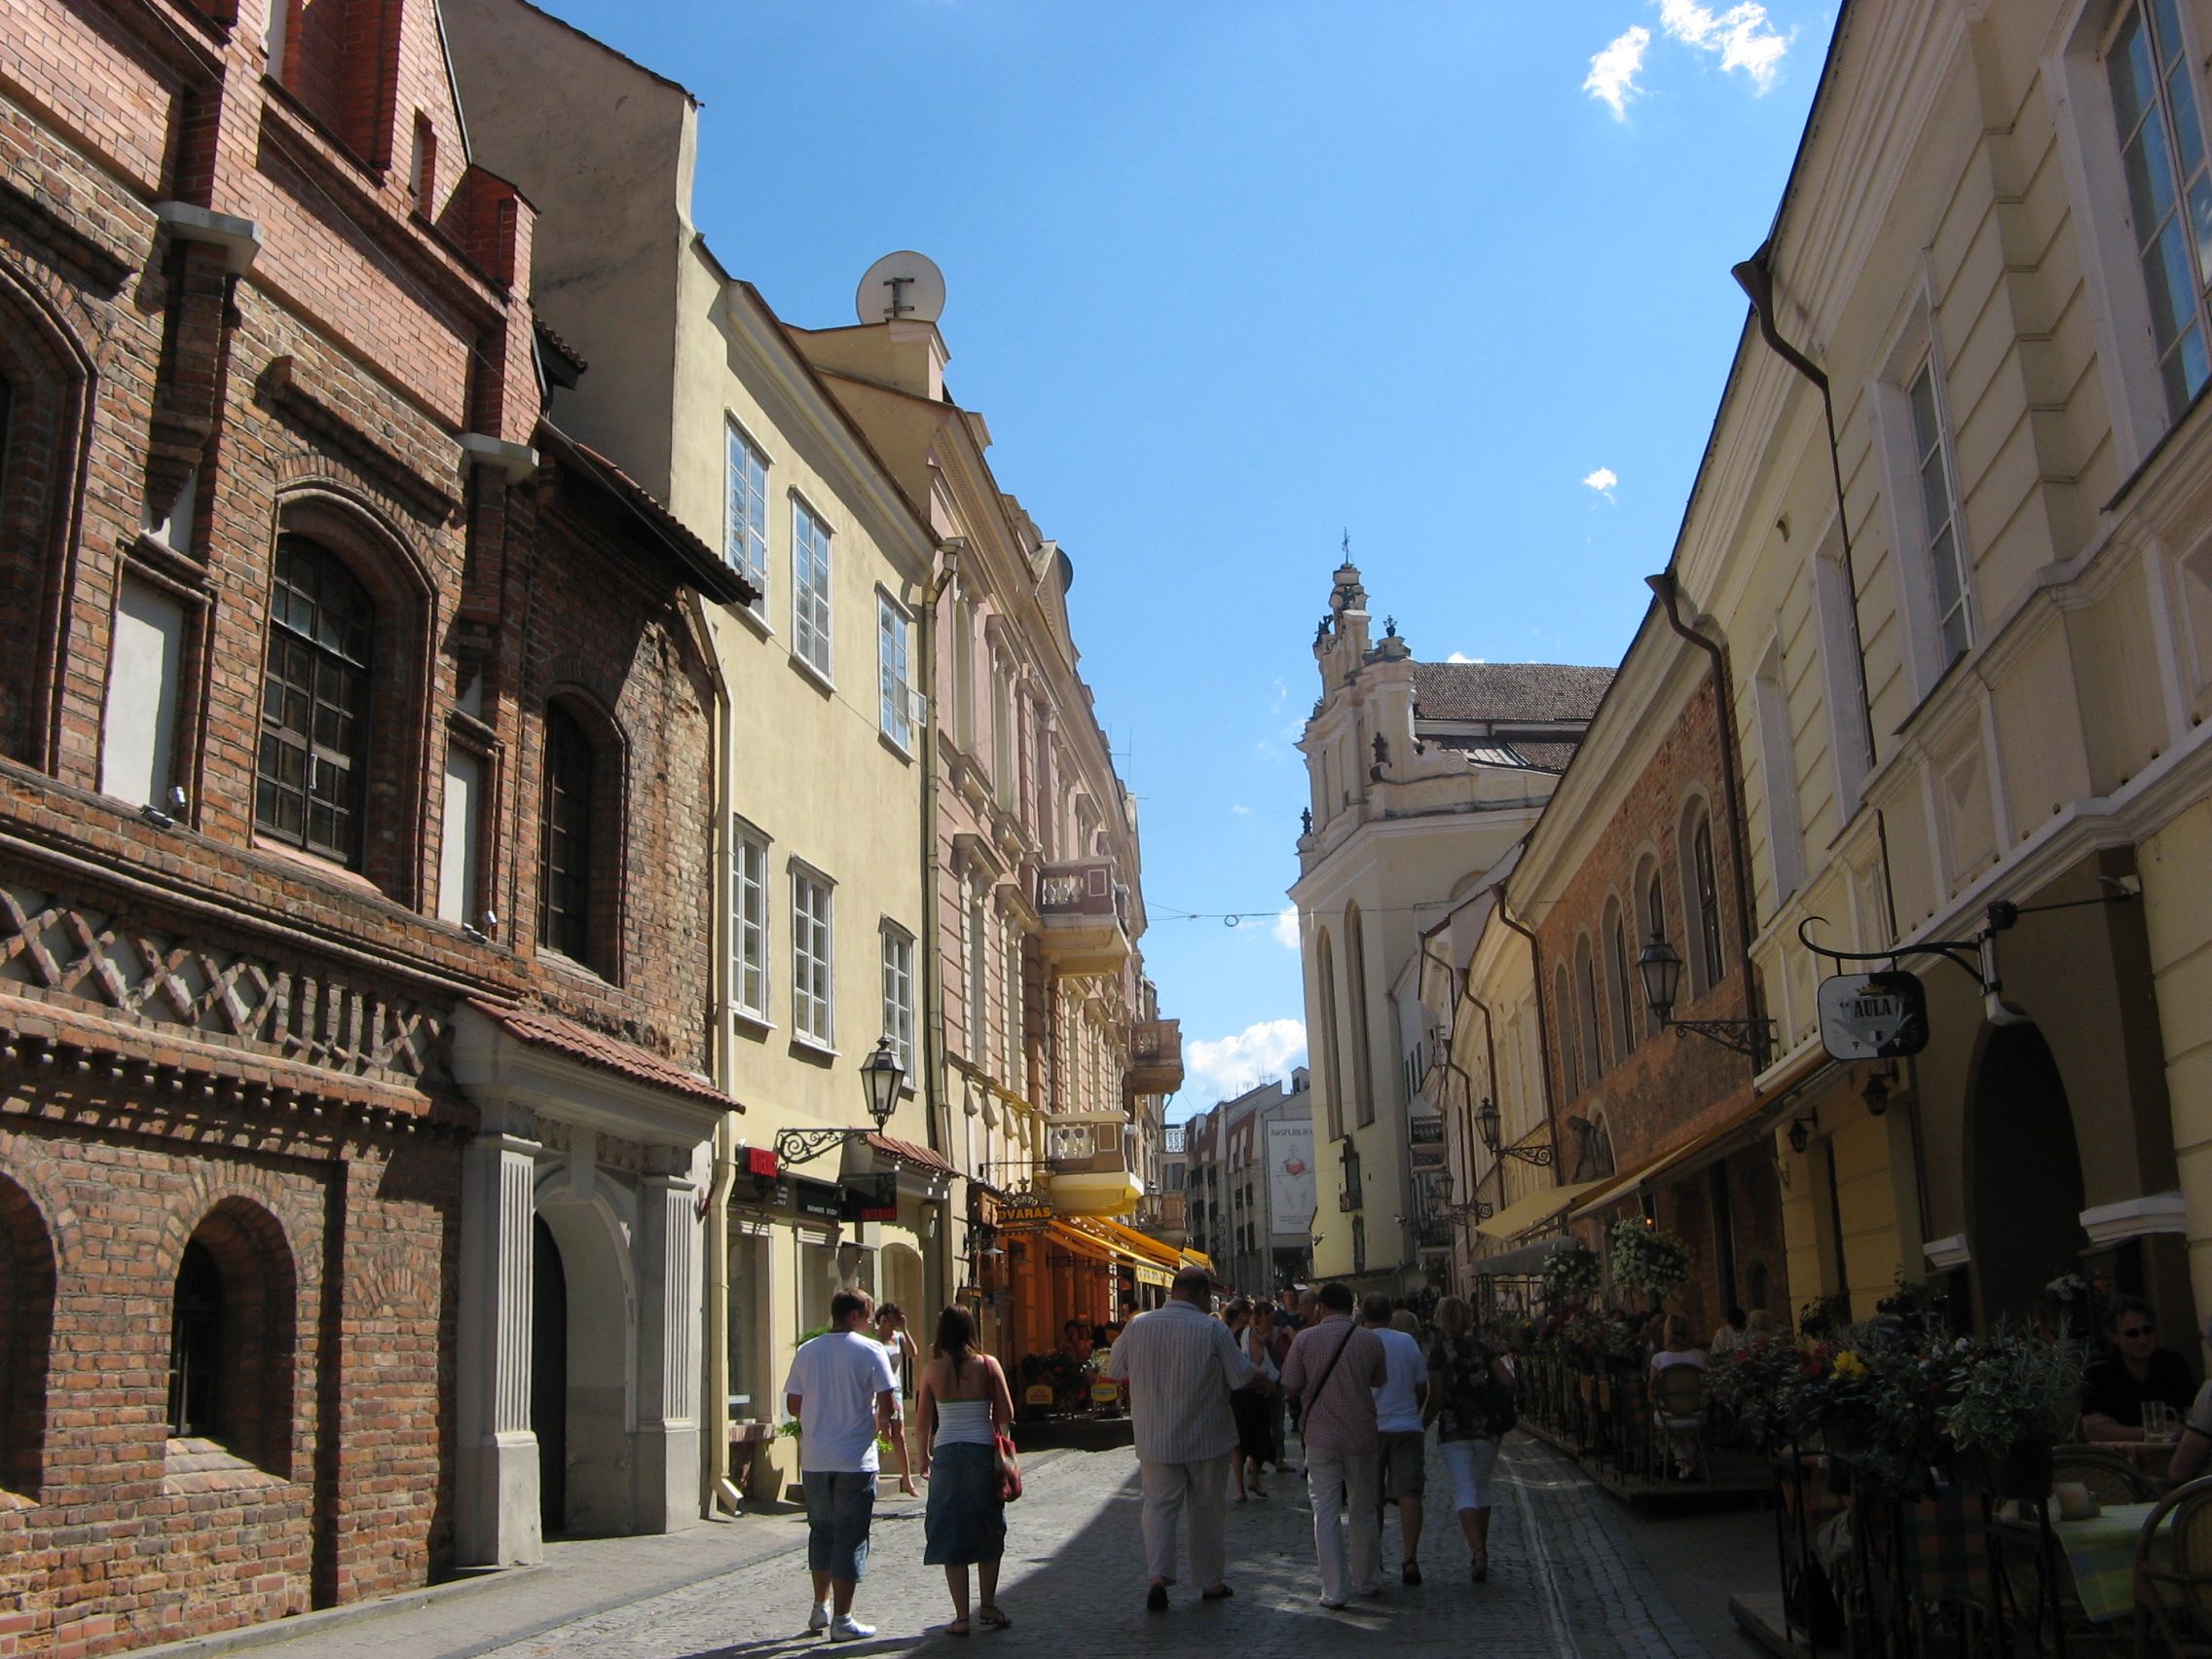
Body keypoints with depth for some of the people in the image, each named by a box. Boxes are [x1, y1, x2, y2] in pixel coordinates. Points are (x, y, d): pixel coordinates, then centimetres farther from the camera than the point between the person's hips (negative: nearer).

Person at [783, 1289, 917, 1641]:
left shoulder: (806, 1352, 5)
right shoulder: (871, 1351, -6)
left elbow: (794, 1405, 10)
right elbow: (889, 1411, -8)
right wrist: (904, 1469, 1)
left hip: (813, 1460, 4)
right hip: (855, 1460, -4)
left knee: (821, 1531, 19)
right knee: (851, 1536, 3)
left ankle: (821, 1607, 26)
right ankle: (842, 1619, 5)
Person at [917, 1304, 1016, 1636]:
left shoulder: (933, 1369, -3)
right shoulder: (988, 1365, -3)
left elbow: (923, 1419, 1)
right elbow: (1006, 1414, -3)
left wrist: (924, 1455, 15)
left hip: (947, 1453, 0)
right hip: (983, 1451, 0)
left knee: (951, 1534, 6)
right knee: (989, 1530, 17)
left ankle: (962, 1616, 6)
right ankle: (988, 1605, 16)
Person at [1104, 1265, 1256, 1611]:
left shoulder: (1138, 1325, -5)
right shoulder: (1213, 1329, -13)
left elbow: (1117, 1373, 6)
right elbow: (1242, 1378, -10)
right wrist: (1263, 1377, 12)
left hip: (1155, 1439, 1)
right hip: (1207, 1439, -1)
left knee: (1159, 1505, 8)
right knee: (1206, 1510, 13)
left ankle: (1157, 1575, -11)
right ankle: (1210, 1581, 22)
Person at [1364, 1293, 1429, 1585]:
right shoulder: (1408, 1342, 2)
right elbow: (1422, 1388, 8)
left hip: (1370, 1429, -1)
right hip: (1408, 1427, 1)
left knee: (1372, 1498, 10)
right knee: (1408, 1493, -1)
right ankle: (1410, 1558, -12)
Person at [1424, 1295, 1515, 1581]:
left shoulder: (1438, 1350, -3)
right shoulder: (1482, 1347, 4)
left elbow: (1436, 1397, -7)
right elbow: (1507, 1381, -3)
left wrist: (1422, 1424, 6)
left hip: (1453, 1430, -3)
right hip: (1486, 1429, 3)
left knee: (1464, 1491, -7)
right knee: (1482, 1488, 17)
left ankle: (1477, 1550, -25)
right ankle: (1481, 1551, 21)